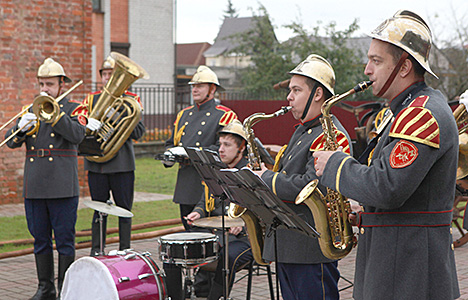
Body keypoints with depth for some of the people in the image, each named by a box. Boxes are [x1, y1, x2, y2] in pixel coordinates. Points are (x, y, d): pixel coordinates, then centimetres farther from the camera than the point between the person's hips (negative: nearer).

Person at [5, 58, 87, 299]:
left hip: (63, 186, -4)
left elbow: (77, 135, -16)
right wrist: (21, 127, -14)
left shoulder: (72, 109, 4)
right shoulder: (31, 110, 16)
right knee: (40, 239, 9)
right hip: (34, 186, 4)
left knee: (65, 239, -1)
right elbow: (11, 141, 7)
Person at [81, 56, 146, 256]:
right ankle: (96, 251, 15)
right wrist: (87, 124, -21)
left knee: (124, 209, 3)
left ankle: (124, 252, 11)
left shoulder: (131, 100, 5)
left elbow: (139, 131, -5)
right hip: (96, 163, 2)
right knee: (99, 209, 7)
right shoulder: (91, 99, 13)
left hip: (122, 163, -2)